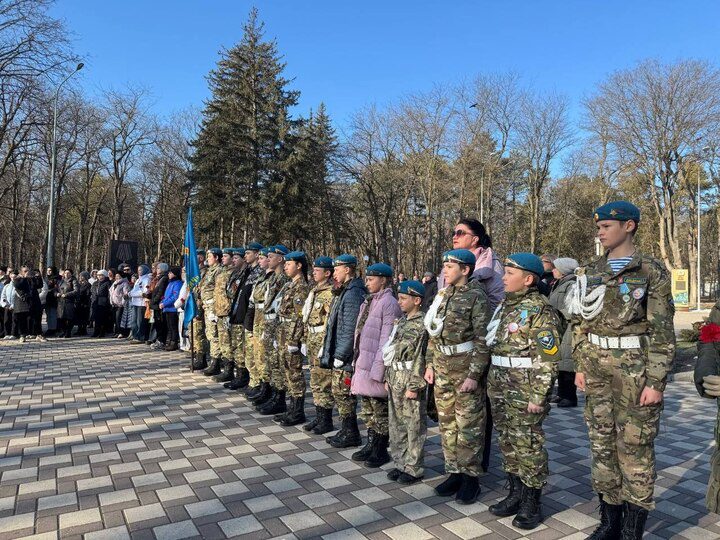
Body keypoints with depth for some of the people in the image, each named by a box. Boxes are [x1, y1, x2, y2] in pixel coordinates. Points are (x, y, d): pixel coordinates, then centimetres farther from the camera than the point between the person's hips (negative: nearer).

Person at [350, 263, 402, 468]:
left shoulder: (389, 303, -13)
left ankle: (381, 451, 18)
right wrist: (357, 361, 15)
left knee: (380, 410, 5)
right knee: (367, 408, 17)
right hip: (363, 363, 9)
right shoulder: (369, 301, 13)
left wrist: (377, 368, -19)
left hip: (375, 365, -8)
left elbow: (386, 339, -17)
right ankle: (371, 445, 31)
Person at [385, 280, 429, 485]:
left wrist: (414, 386, -19)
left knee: (414, 426, 3)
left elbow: (421, 359, -17)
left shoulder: (422, 325, -13)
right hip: (395, 381, 8)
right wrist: (388, 378, 15)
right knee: (396, 424, 15)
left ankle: (414, 469, 15)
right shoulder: (401, 322, 12)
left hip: (410, 381, -8)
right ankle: (400, 463, 28)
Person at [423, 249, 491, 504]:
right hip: (443, 368, 7)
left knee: (469, 425, 3)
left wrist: (474, 375, -18)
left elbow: (483, 340, -14)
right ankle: (454, 472, 26)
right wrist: (430, 364, 11)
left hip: (466, 368, -7)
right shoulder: (443, 295, 10)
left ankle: (470, 477, 18)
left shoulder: (477, 297, -11)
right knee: (447, 423, 13)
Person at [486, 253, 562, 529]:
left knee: (528, 444, 3)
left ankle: (532, 502, 19)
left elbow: (547, 359, -15)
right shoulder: (505, 306, 12)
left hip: (525, 388, -8)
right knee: (507, 441, 16)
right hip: (499, 386, 8)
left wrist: (538, 395, -17)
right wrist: (492, 382, 18)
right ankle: (515, 493, 31)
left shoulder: (540, 310, -13)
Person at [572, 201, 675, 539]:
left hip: (634, 369, -5)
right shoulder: (590, 272, 8)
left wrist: (656, 382, -12)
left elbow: (662, 331, -8)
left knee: (635, 447, 4)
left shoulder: (651, 271, -5)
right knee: (602, 443, 12)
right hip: (597, 368, 5)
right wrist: (580, 366, 7)